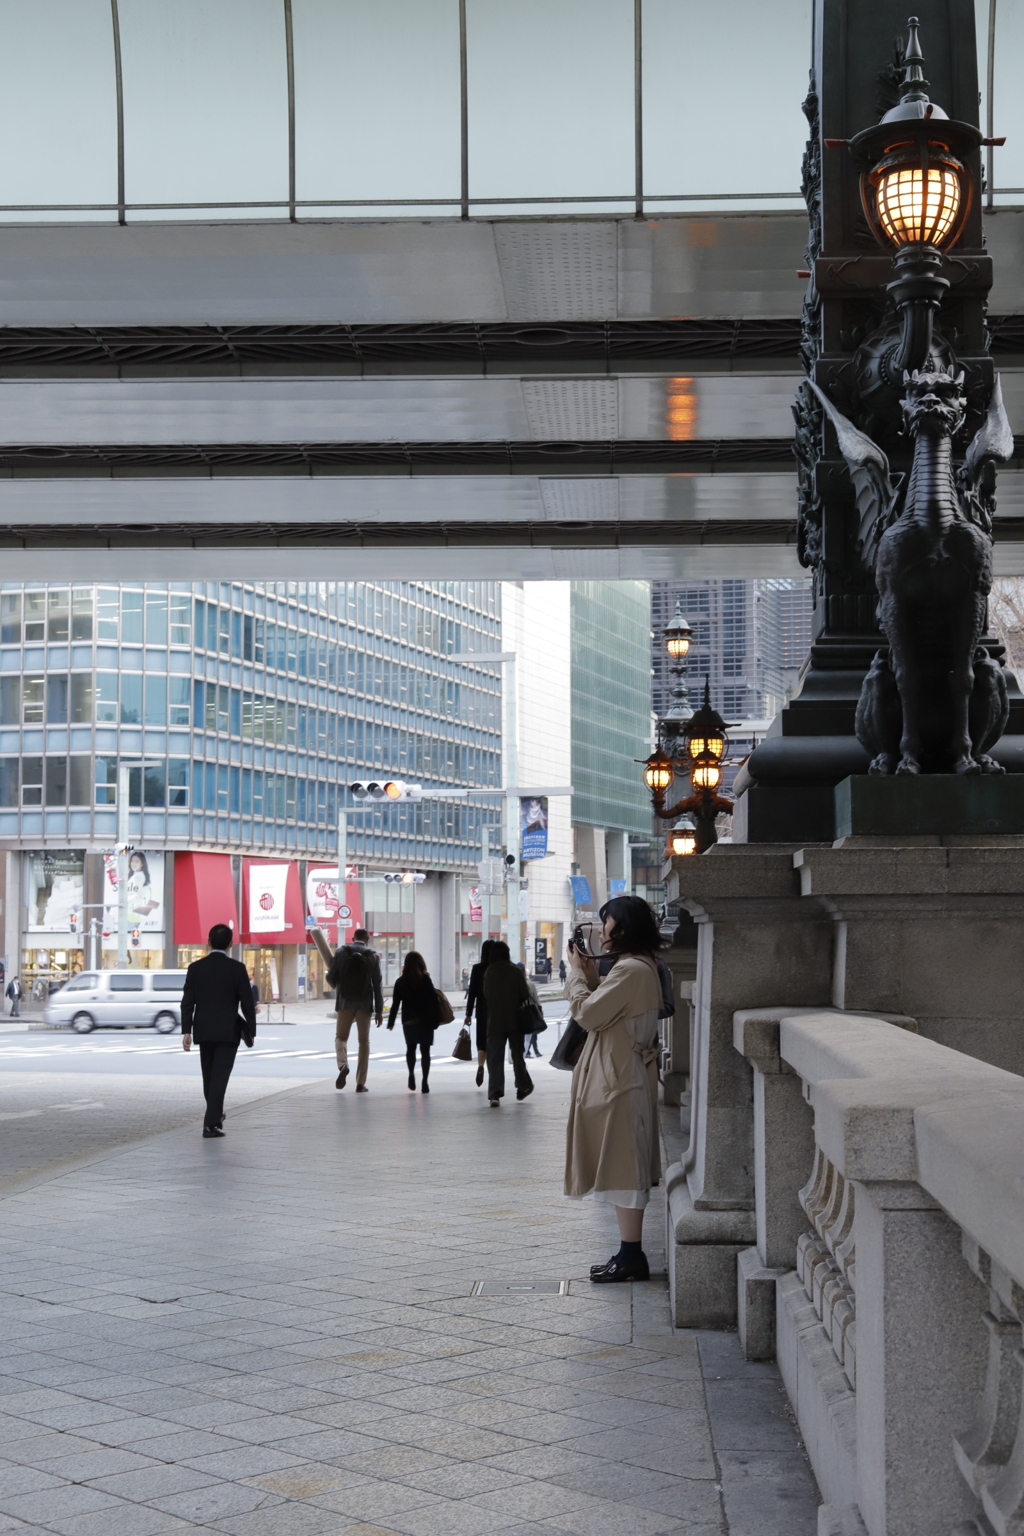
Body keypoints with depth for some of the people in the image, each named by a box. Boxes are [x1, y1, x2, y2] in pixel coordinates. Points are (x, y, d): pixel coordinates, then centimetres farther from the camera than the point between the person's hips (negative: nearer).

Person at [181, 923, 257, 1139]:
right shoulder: (237, 968, -8)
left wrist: (186, 1031, -3)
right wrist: (251, 1030, 3)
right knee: (219, 1077, -5)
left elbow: (187, 1002, -3)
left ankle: (215, 1115, 34)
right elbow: (247, 1002, -7)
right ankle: (211, 1123, -12)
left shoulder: (195, 968, 0)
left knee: (209, 1076, 18)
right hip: (228, 1031, -3)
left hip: (204, 1031, 4)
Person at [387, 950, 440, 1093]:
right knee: (425, 1050, 3)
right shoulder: (425, 980, -6)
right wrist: (436, 1019, -1)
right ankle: (424, 1082, -3)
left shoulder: (401, 981, 0)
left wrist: (391, 1022, 8)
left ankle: (411, 1073, -1)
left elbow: (395, 1004, 1)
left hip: (408, 1021, 2)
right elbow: (433, 1000, -8)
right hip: (425, 1021, -2)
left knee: (410, 1048, 19)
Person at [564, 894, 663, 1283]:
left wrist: (577, 974, -5)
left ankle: (632, 1258, -2)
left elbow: (587, 1013, -19)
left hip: (621, 1083, -11)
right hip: (623, 1079, 11)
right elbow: (607, 1011, 19)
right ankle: (629, 1254, 18)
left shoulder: (631, 970, -19)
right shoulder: (640, 967, 15)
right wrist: (592, 976, 10)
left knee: (623, 1168, -6)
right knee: (623, 1169, 13)